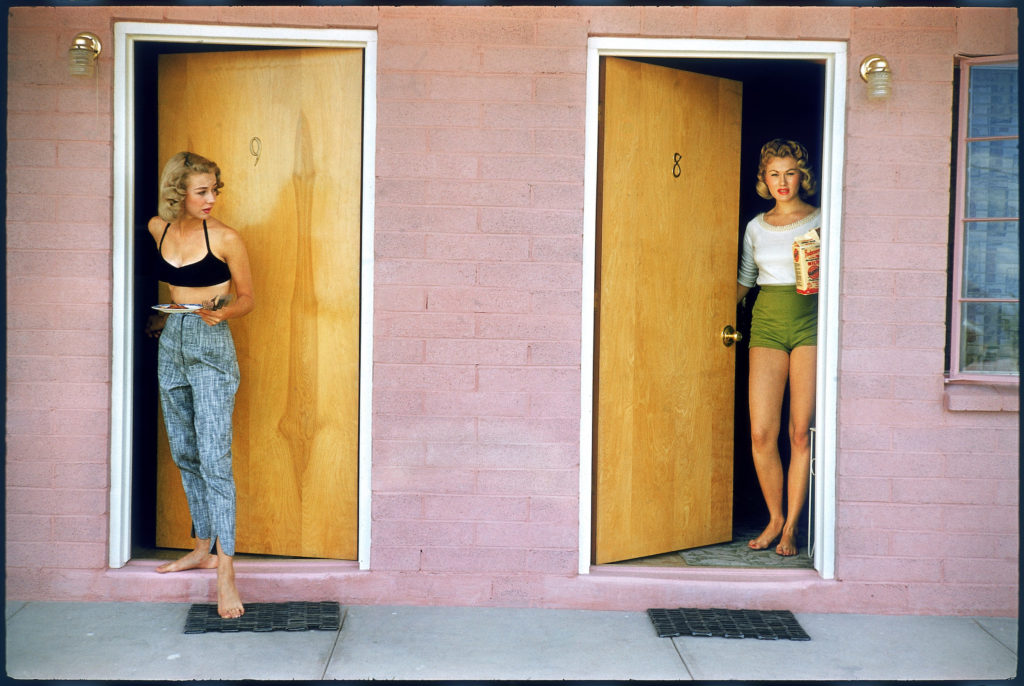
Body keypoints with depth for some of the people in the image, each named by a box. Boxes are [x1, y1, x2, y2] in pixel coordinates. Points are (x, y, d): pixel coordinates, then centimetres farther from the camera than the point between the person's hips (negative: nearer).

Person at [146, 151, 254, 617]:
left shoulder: (225, 238, -9)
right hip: (171, 344, 6)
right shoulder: (158, 228, 6)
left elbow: (247, 297, -1)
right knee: (184, 454, 12)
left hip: (211, 345, -6)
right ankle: (203, 548, 25)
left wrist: (221, 312, -20)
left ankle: (225, 571, -14)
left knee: (213, 459, -12)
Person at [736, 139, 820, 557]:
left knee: (801, 433, -4)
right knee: (761, 433, -5)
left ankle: (791, 527, 7)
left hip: (810, 323, -3)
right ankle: (775, 518, 13)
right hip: (767, 323, 3)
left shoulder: (822, 221, 5)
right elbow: (743, 282, 23)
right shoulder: (756, 227, 15)